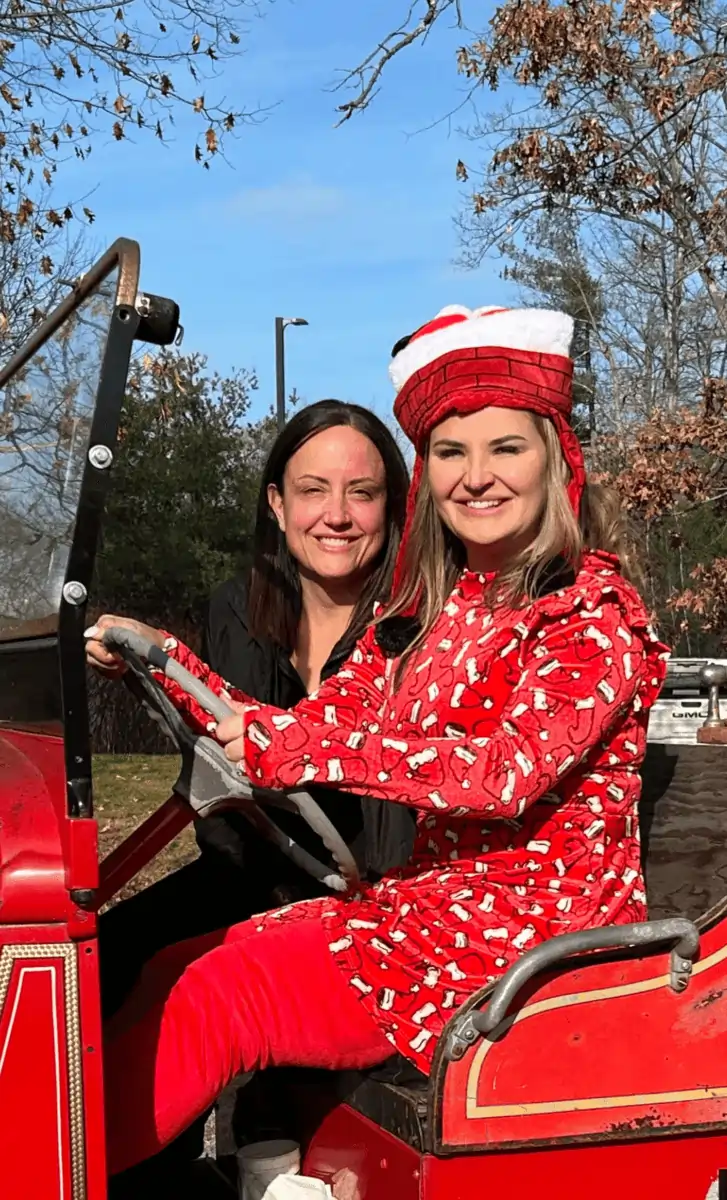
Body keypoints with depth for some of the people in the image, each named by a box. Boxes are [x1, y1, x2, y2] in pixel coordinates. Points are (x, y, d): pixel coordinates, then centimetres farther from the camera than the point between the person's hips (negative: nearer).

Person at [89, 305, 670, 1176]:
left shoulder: (596, 615, -11)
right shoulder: (424, 612, 10)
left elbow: (514, 769, -25)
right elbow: (314, 727, 5)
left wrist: (307, 751, -26)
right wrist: (168, 661, -6)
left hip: (533, 925, -7)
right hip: (428, 898, 7)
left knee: (218, 997, -19)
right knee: (170, 974, -6)